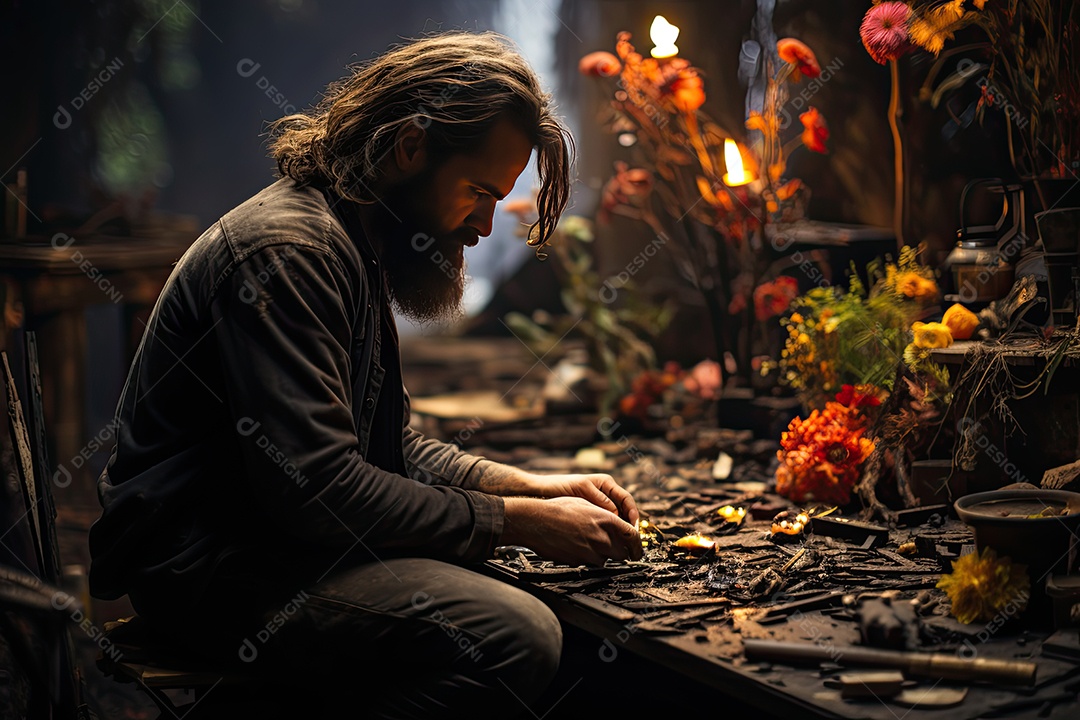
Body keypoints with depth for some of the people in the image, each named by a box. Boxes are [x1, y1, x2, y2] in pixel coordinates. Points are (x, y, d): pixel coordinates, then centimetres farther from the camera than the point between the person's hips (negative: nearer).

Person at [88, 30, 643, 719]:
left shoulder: (355, 246, 14)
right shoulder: (286, 248, -19)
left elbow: (389, 445, 18)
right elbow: (316, 488, -25)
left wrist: (532, 484, 6)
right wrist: (517, 520, -17)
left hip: (268, 534, 10)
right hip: (206, 563, -10)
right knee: (517, 636, -26)